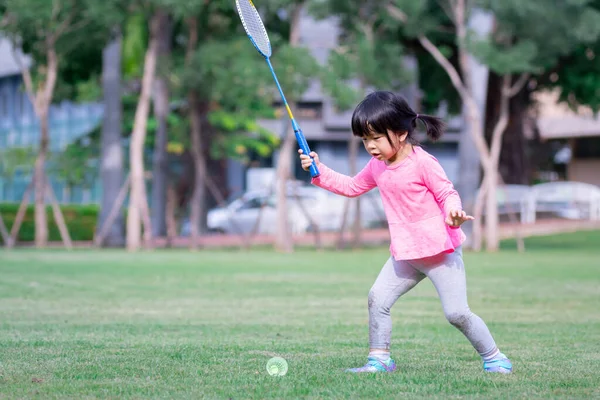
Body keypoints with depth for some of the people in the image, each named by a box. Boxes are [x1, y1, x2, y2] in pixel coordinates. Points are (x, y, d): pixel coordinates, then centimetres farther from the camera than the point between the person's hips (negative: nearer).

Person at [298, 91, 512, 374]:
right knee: (377, 298, 0)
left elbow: (447, 193, -11)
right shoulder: (377, 166, 6)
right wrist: (319, 172, 9)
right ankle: (379, 359, 10)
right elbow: (351, 187, 21)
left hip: (440, 250, -7)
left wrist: (452, 213, -34)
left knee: (456, 312, -10)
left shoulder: (422, 163, -16)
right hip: (405, 255, 7)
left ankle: (493, 357, 7)